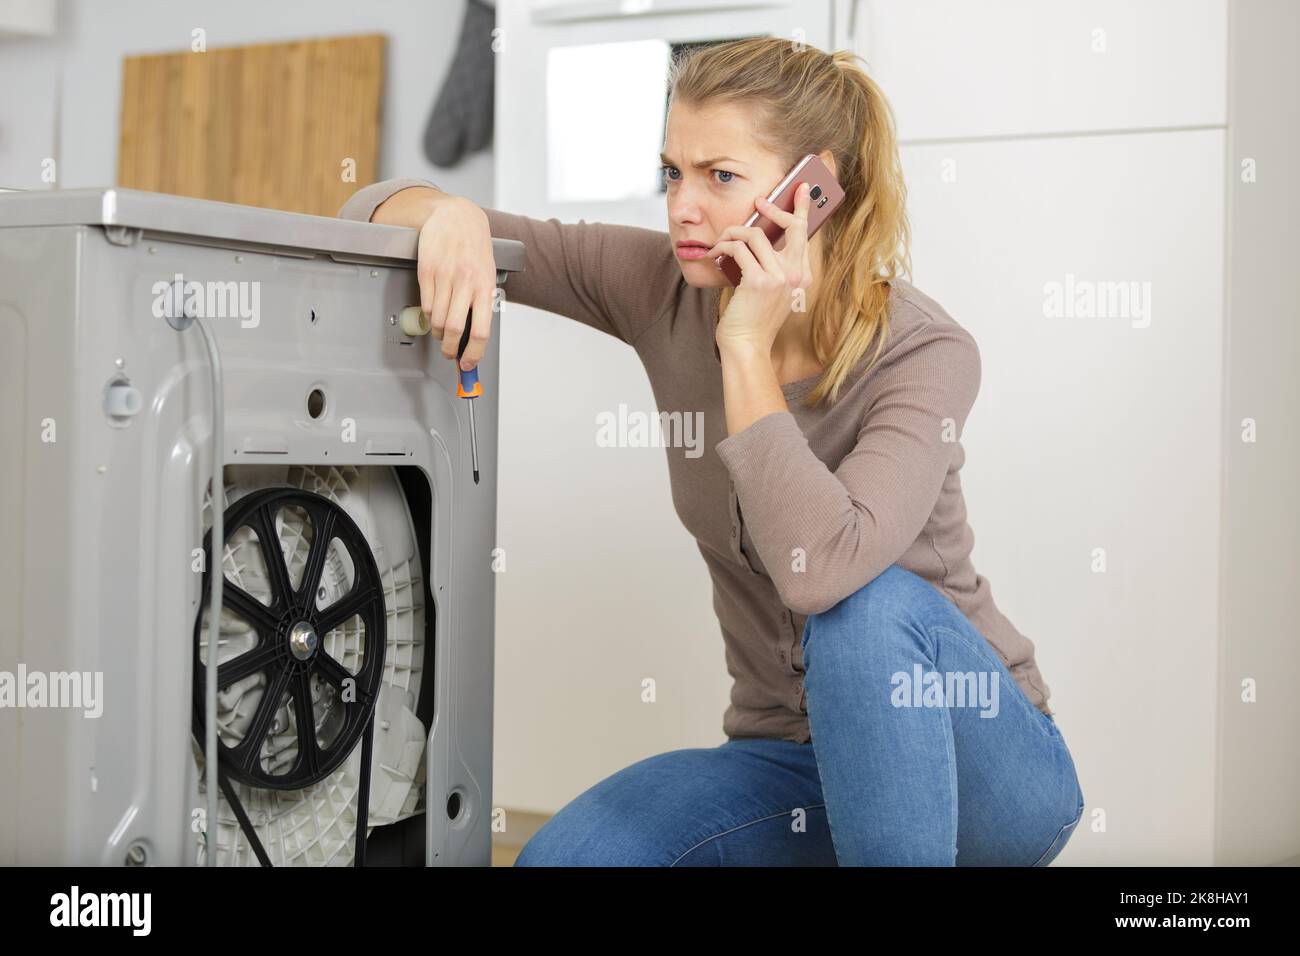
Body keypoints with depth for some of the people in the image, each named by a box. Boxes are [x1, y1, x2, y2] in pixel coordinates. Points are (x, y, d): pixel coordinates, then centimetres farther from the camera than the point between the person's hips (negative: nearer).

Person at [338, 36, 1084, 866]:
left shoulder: (923, 352, -20)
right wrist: (449, 216, -27)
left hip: (982, 763, -4)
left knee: (870, 606, -36)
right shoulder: (665, 290, -7)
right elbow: (385, 212, -4)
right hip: (790, 759, 4)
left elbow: (821, 568, -38)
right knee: (561, 857, -21)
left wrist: (746, 347, -30)